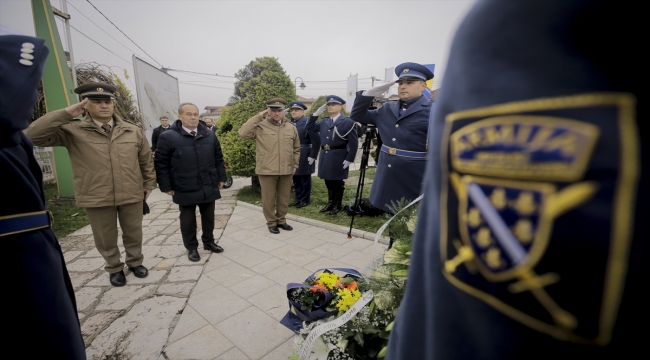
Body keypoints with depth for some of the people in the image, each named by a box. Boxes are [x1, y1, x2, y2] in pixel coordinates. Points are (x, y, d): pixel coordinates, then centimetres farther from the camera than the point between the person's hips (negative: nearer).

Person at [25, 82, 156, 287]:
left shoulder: (133, 131, 1)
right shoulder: (72, 131, -4)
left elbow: (146, 160, 9)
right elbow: (33, 135, -15)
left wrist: (149, 183, 11)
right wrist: (66, 114, -18)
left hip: (131, 195, 1)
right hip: (97, 198, -1)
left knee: (133, 233, 16)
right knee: (105, 239, 15)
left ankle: (135, 262, 38)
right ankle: (115, 269, 36)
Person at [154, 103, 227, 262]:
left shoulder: (209, 135, 4)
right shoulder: (168, 137, -8)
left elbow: (218, 158, 10)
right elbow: (161, 164, -5)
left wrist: (221, 177, 9)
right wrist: (166, 186, -5)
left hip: (209, 187, 3)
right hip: (185, 189, -3)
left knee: (208, 217, 15)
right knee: (188, 220, 11)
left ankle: (209, 242, 34)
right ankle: (191, 248, 28)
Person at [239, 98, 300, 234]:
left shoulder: (291, 127, 8)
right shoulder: (260, 126, -3)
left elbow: (296, 149, 15)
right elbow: (243, 133, -17)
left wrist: (295, 164, 9)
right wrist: (258, 117, -14)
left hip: (286, 170, 3)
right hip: (267, 170, -3)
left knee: (284, 197, 14)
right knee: (269, 198, 7)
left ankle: (281, 220, 31)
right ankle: (271, 222, 24)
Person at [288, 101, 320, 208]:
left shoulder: (308, 122, -10)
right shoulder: (289, 123, 8)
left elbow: (316, 140, -14)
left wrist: (312, 156, -16)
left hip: (304, 156, -6)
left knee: (305, 178, 6)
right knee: (295, 178, 14)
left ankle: (305, 200, 18)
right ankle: (298, 198, 27)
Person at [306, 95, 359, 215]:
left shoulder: (348, 122, -6)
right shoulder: (324, 122, 11)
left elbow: (353, 142, -9)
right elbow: (309, 128, 13)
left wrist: (349, 159, -15)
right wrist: (316, 114, 3)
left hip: (339, 157, -5)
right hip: (325, 156, 6)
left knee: (338, 181, 7)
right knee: (328, 181, 14)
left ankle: (338, 205, 23)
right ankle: (330, 202, 30)